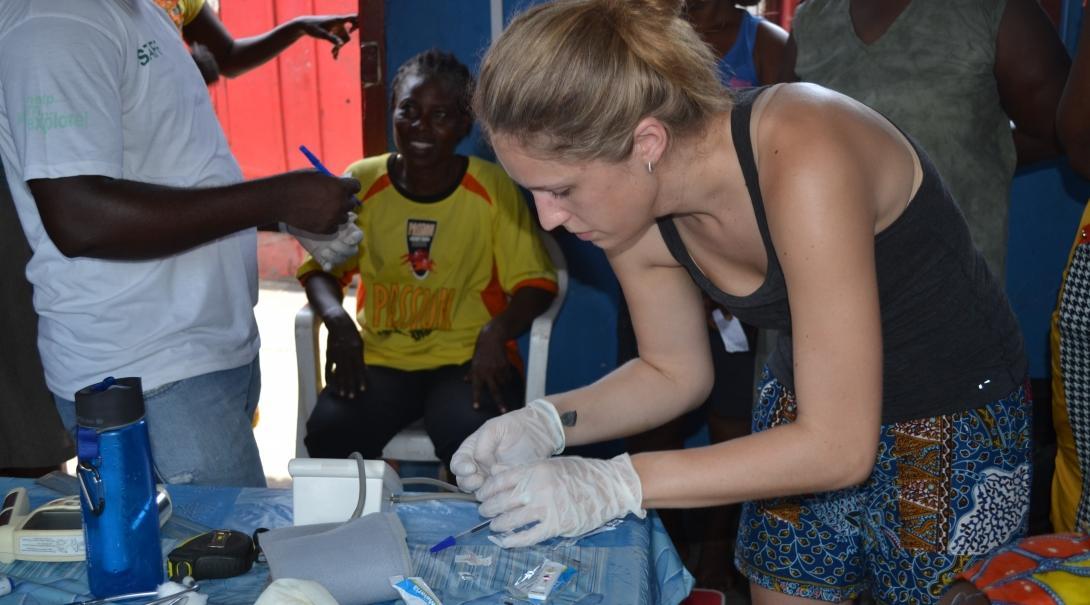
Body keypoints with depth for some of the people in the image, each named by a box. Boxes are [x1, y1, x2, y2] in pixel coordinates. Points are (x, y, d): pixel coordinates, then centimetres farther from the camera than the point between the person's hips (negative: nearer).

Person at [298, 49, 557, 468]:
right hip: (381, 358, 2)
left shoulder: (492, 188, -3)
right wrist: (338, 320, -13)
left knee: (475, 438, -32)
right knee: (328, 431, -26)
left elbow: (535, 282, -2)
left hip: (469, 357, -2)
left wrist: (497, 331, -22)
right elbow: (320, 268, 8)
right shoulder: (362, 183, 2)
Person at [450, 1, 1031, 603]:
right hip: (805, 416, 6)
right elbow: (673, 373, 3)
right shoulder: (633, 207, -14)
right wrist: (546, 422, -14)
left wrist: (614, 484, -32)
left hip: (953, 427, -5)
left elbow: (838, 447, -32)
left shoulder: (802, 162, -35)